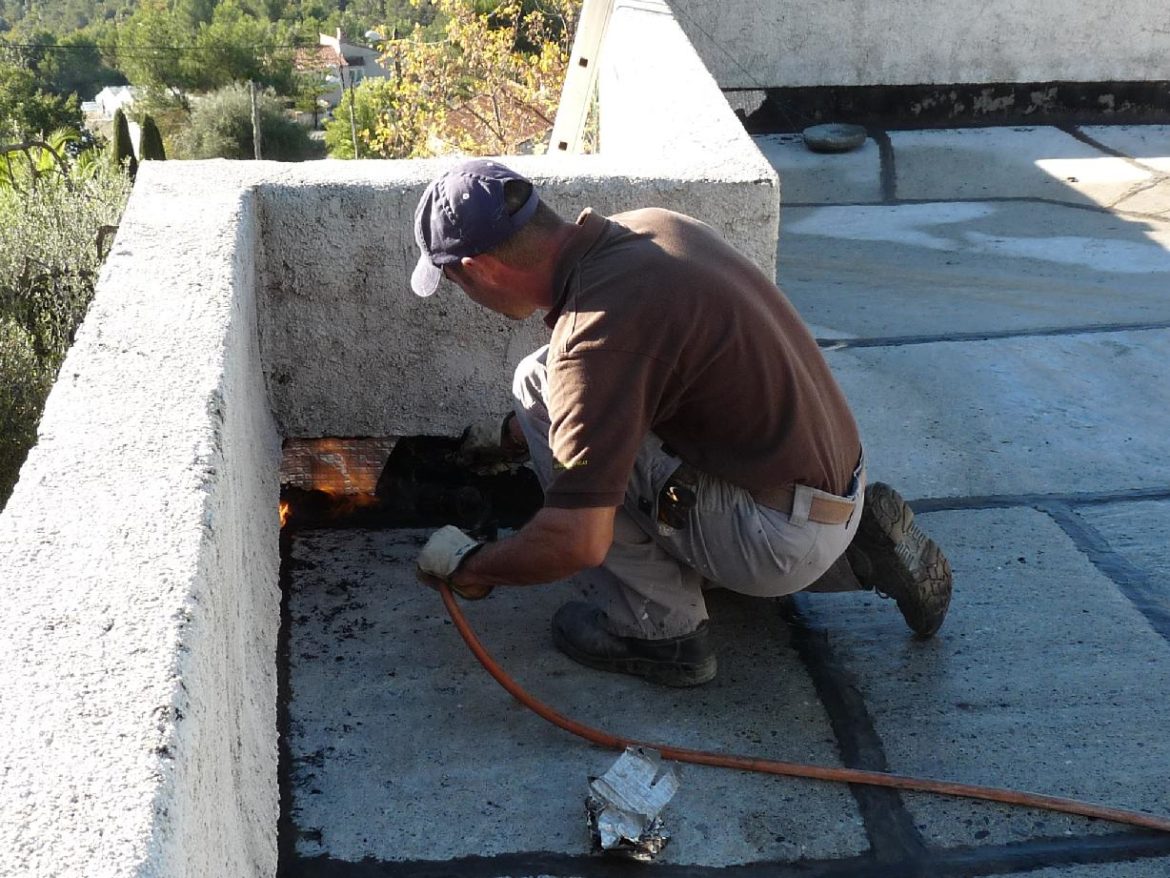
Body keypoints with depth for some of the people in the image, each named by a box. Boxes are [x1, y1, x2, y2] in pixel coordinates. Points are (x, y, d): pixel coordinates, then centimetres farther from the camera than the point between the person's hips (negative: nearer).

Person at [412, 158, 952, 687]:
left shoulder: (598, 329, -25)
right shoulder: (648, 225, 3)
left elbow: (578, 542, -27)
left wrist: (470, 569, -8)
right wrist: (530, 426, 33)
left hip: (781, 541, -9)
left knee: (539, 384, -10)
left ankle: (657, 627, -1)